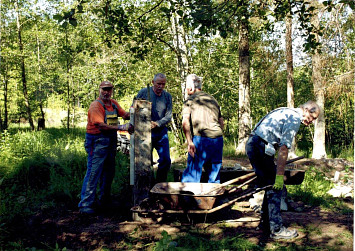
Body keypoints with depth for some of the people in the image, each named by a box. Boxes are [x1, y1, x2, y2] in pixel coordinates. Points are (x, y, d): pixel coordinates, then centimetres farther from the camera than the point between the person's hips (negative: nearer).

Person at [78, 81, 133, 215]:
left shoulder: (114, 103, 12)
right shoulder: (96, 105, -13)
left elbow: (124, 114, 9)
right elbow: (101, 125, -23)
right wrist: (121, 127, -28)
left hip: (111, 141, 8)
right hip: (97, 142, -8)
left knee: (109, 172, 15)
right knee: (93, 172, -10)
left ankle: (105, 200, 30)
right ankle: (85, 204, -7)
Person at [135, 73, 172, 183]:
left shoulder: (167, 96, 3)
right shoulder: (143, 92, -4)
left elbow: (168, 116, -2)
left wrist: (156, 123, -18)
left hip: (161, 132, 3)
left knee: (166, 160, 1)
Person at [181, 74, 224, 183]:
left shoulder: (190, 100, 5)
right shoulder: (213, 99, 22)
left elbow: (185, 122, -10)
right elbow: (221, 122, 23)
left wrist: (189, 142, -14)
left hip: (201, 139, -5)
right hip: (218, 139, 6)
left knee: (192, 173, -4)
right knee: (214, 174, 13)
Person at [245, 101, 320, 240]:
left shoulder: (287, 112, 21)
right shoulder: (294, 118, -10)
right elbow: (284, 148, -18)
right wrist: (280, 175, -19)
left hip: (251, 144, 10)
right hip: (261, 148, -10)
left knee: (271, 186, 16)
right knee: (276, 188, -4)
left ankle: (266, 223, 23)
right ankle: (276, 229, 0)